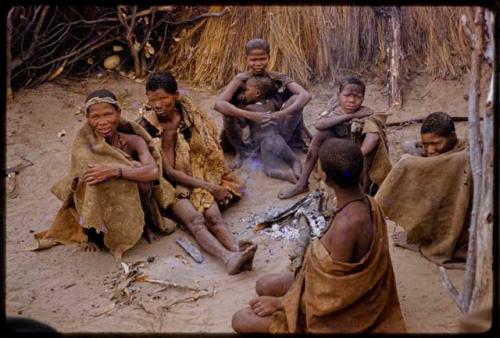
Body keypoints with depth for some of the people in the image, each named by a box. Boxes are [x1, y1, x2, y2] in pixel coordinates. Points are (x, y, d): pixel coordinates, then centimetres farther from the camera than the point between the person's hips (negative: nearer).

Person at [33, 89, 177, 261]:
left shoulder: (133, 141, -15)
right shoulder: (84, 142, -15)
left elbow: (153, 171, -31)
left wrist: (114, 170, -41)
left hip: (132, 203, 0)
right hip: (101, 207, 0)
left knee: (142, 177, -28)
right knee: (93, 178, -30)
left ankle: (148, 218, 1)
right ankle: (92, 233, -5)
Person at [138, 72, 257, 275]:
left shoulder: (190, 114, 3)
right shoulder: (148, 126, -9)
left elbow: (208, 145, 17)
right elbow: (169, 171, -12)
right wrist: (210, 187, -15)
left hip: (198, 178, 4)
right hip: (169, 185, -4)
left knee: (213, 215, -26)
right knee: (195, 220, -32)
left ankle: (237, 252, -52)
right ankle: (228, 257, -56)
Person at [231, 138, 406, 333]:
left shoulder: (346, 224, -37)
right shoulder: (367, 203, -9)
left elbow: (333, 293, -27)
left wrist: (280, 302, -16)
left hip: (335, 311, -9)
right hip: (349, 291, 9)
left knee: (241, 321, -8)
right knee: (263, 286, 20)